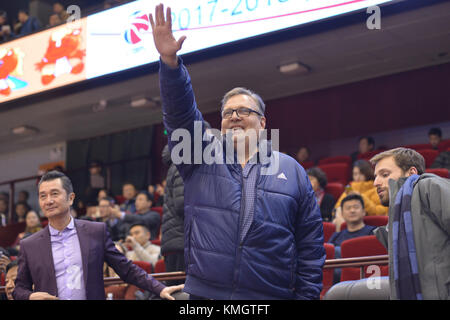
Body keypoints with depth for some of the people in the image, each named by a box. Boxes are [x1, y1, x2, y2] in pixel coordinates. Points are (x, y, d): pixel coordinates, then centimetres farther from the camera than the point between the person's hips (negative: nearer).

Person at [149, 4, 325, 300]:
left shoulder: (291, 170, 9)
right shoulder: (201, 156, 11)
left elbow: (311, 243, 7)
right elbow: (180, 113, -4)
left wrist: (307, 295, -1)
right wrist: (170, 62, -19)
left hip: (272, 295, 0)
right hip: (205, 292, 1)